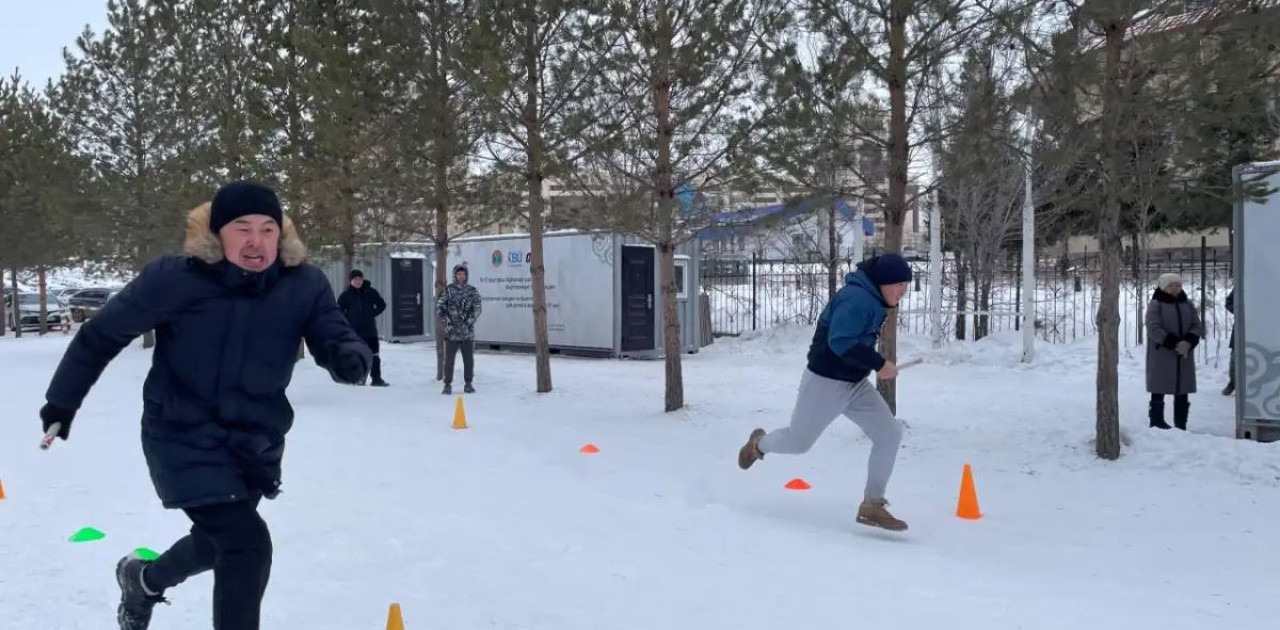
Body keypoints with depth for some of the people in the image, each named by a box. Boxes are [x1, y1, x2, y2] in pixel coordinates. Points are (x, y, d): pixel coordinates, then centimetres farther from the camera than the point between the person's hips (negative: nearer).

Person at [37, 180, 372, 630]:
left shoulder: (304, 285, -13)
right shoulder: (176, 278, -20)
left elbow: (335, 339, -16)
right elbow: (103, 333, -7)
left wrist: (349, 357, -41)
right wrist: (63, 399, 3)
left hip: (256, 441, 5)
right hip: (184, 437, -5)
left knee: (221, 541, 26)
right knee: (248, 545, -18)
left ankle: (144, 579, 59)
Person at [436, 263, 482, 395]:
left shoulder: (472, 291, 5)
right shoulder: (448, 290, 1)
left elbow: (477, 309, -1)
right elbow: (439, 307, -1)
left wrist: (468, 322, -12)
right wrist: (447, 322, -9)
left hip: (468, 331, 1)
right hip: (451, 332, -1)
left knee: (469, 359, 7)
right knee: (449, 359, 3)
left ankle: (468, 384, 18)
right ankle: (448, 385, 11)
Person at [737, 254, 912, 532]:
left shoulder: (872, 299, 7)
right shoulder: (857, 298, -24)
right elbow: (841, 341, -34)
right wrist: (878, 364, -29)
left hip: (855, 384, 9)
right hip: (825, 383, -9)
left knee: (890, 433, -5)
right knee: (798, 442, 8)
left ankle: (872, 505, 2)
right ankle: (759, 443, 43)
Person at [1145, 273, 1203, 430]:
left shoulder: (1188, 304, 11)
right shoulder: (1155, 304, -4)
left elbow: (1197, 327, 5)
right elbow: (1154, 329, -13)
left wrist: (1188, 343, -15)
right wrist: (1175, 344, -21)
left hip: (1185, 356, 5)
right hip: (1161, 356, -5)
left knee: (1183, 391, 6)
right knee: (1159, 391, -2)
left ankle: (1181, 426, 12)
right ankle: (1157, 423, 5)